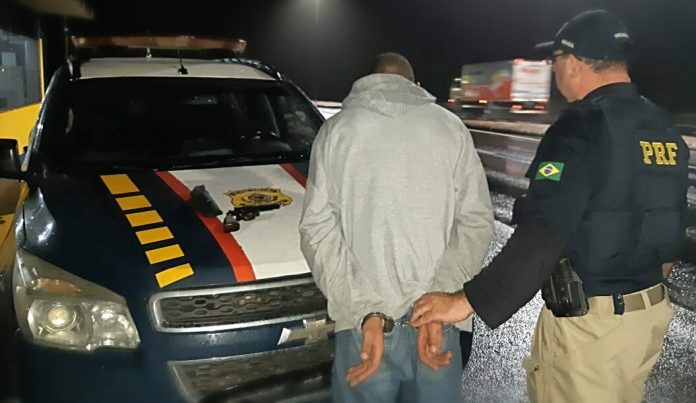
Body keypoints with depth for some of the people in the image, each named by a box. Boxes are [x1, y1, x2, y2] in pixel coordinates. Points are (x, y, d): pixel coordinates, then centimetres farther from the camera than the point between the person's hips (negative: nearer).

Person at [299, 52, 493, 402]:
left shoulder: (336, 129, 4)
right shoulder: (450, 127, 6)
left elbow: (318, 229, -5)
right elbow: (476, 222, -2)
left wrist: (365, 311, -13)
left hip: (362, 323, -1)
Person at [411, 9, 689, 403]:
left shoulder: (580, 130, -21)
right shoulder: (665, 129, 6)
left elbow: (541, 236, -31)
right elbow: (671, 223, 14)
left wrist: (467, 301, -30)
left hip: (590, 322, -8)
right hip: (651, 312, 9)